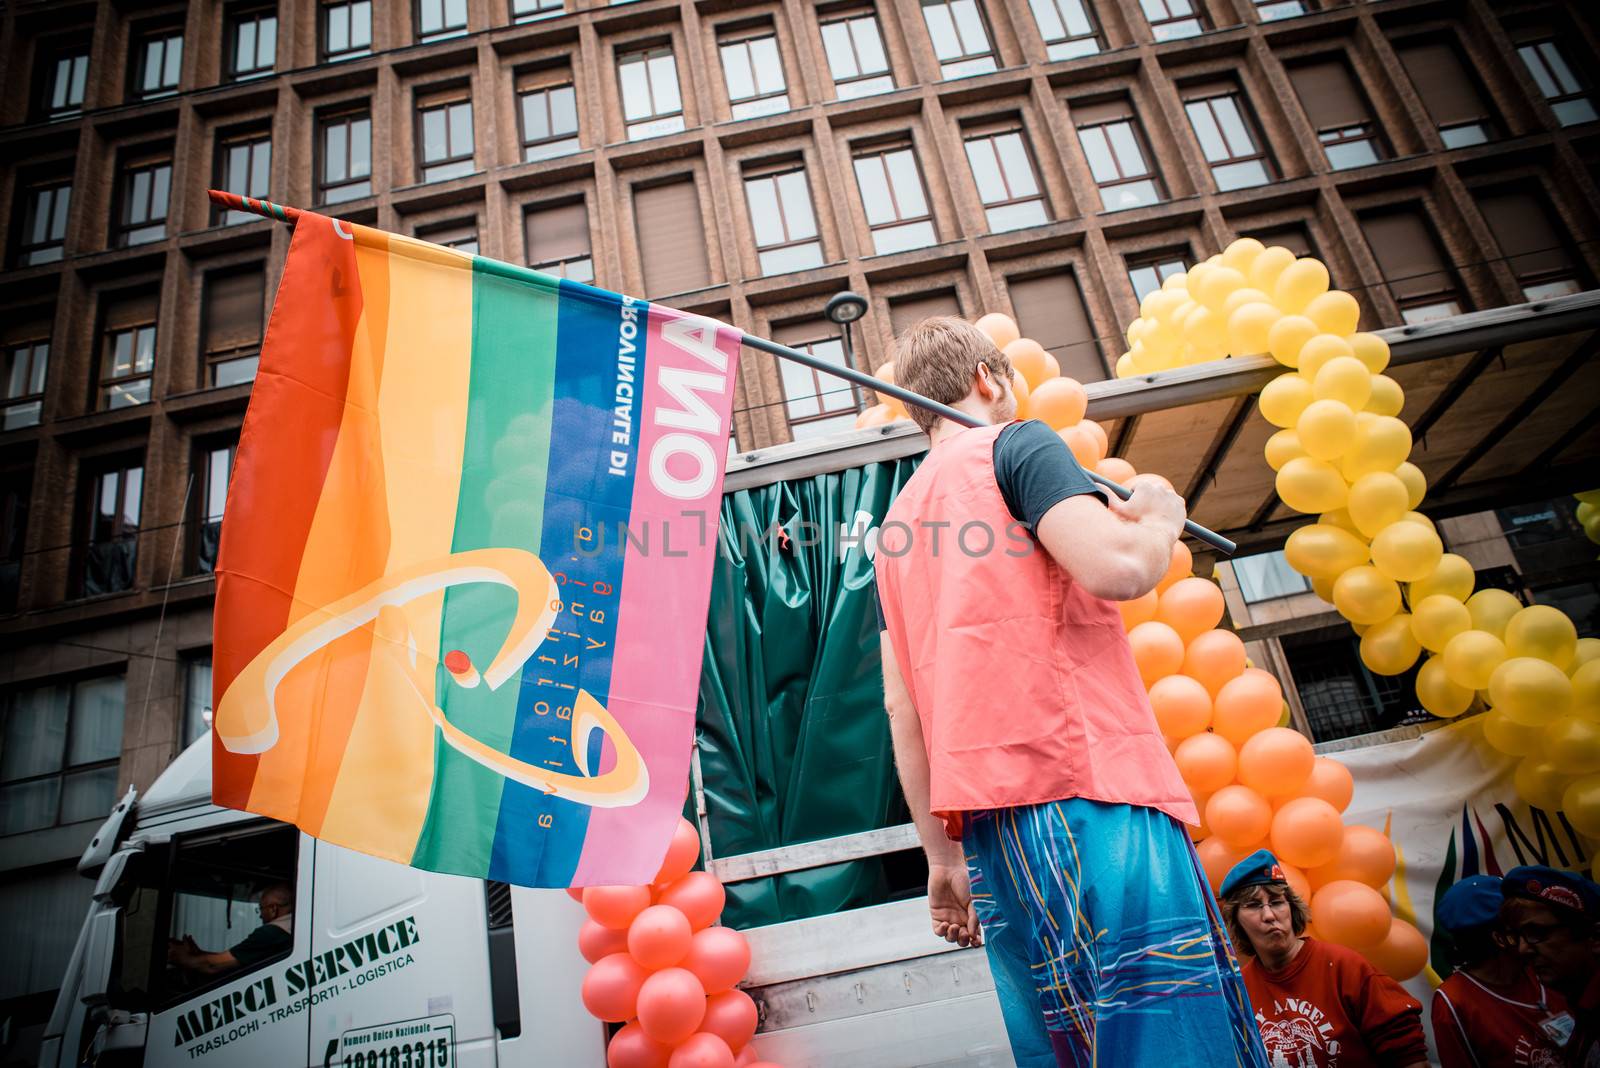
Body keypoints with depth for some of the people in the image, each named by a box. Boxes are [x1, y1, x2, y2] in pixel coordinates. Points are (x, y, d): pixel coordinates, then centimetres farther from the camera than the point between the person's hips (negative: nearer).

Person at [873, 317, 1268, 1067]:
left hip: (988, 815, 8)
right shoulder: (1015, 443, 4)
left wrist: (943, 854, 20)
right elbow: (1117, 568, -14)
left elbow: (900, 706, 18)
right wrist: (1160, 520, 9)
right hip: (1085, 782, -7)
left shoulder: (898, 521, 23)